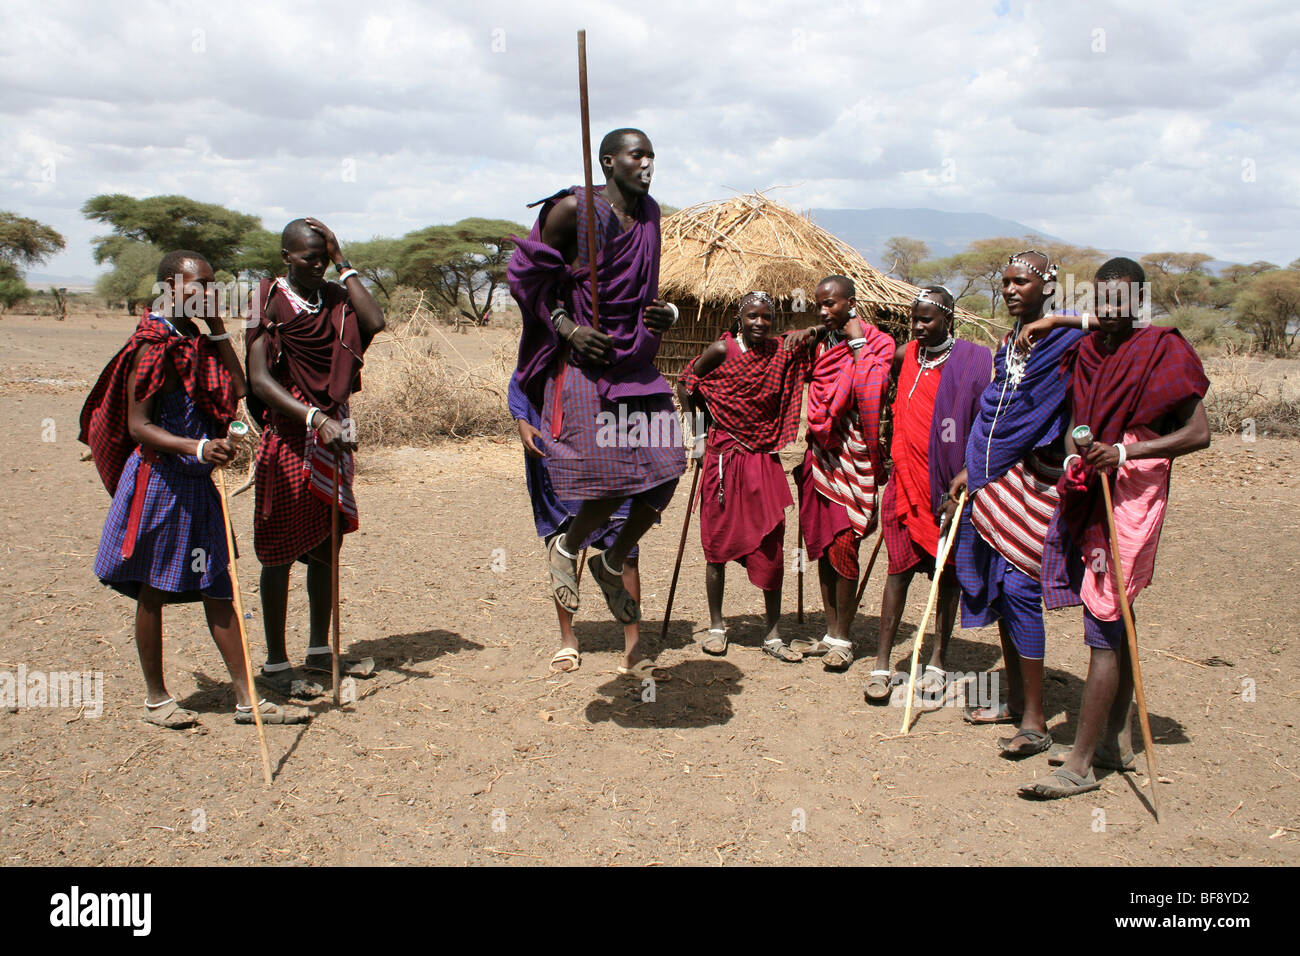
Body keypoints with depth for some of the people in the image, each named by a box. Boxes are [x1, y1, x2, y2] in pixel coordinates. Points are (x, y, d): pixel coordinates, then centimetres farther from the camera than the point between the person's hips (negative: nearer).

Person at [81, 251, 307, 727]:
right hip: (159, 479, -8)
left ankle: (246, 697, 12)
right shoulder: (154, 348, -13)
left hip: (197, 483, 8)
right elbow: (138, 426, -16)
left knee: (217, 590, 8)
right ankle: (156, 699, 19)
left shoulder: (197, 343, 12)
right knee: (154, 592, 5)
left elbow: (237, 389, 6)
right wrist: (197, 448, -29)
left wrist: (218, 330, 4)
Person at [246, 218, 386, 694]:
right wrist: (315, 418, -28)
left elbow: (375, 321, -11)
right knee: (280, 551, 1)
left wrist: (342, 263, -6)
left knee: (325, 547, 14)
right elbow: (259, 378, -17)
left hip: (333, 432, 6)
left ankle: (319, 650, 27)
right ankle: (276, 663, 12)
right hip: (288, 435, -6)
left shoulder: (335, 297, 10)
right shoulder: (270, 301, -7)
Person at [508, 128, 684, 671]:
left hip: (636, 363, 7)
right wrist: (567, 326, -13)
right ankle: (566, 550, 17)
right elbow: (526, 271, -2)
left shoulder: (648, 213, 15)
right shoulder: (573, 209, -6)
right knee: (610, 477, -15)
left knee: (664, 473, -1)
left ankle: (613, 564, 23)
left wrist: (662, 315, 5)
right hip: (584, 362, -7)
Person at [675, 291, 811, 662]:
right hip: (724, 455, -2)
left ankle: (773, 635, 11)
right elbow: (685, 382, 6)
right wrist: (695, 423, 4)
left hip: (764, 458, 2)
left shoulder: (782, 351, 2)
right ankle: (716, 627, 21)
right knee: (717, 541, 5)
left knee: (771, 547, 0)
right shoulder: (723, 349, -5)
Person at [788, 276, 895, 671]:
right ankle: (830, 634, 19)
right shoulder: (819, 341, 12)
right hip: (819, 455, 6)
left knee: (843, 547, -6)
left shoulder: (878, 342, -5)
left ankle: (842, 640, 6)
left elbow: (871, 391, -21)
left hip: (852, 457, -6)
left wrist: (857, 343, -14)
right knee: (822, 546, 9)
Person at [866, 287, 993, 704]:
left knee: (948, 573, 8)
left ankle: (937, 663, 20)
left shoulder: (973, 361, -6)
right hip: (906, 479, 3)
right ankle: (882, 664, 6)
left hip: (950, 483, -3)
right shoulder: (905, 355, 7)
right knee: (900, 568, 3)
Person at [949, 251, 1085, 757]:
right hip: (996, 477, 8)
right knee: (1000, 585, 10)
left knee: (1018, 586, -11)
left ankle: (1035, 722, -3)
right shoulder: (1010, 343, 14)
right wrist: (972, 470, 12)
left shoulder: (1066, 340, -9)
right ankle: (1015, 700, 24)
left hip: (1034, 479, -8)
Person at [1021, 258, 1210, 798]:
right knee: (1115, 625, 16)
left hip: (1130, 500, -7)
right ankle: (1115, 742, 27)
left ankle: (1080, 764, -2)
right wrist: (1074, 460, -1)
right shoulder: (1087, 352, 13)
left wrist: (1127, 453, -21)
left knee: (1103, 628, -7)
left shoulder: (1160, 351, -7)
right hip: (1090, 500, 7)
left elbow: (1199, 433, -11)